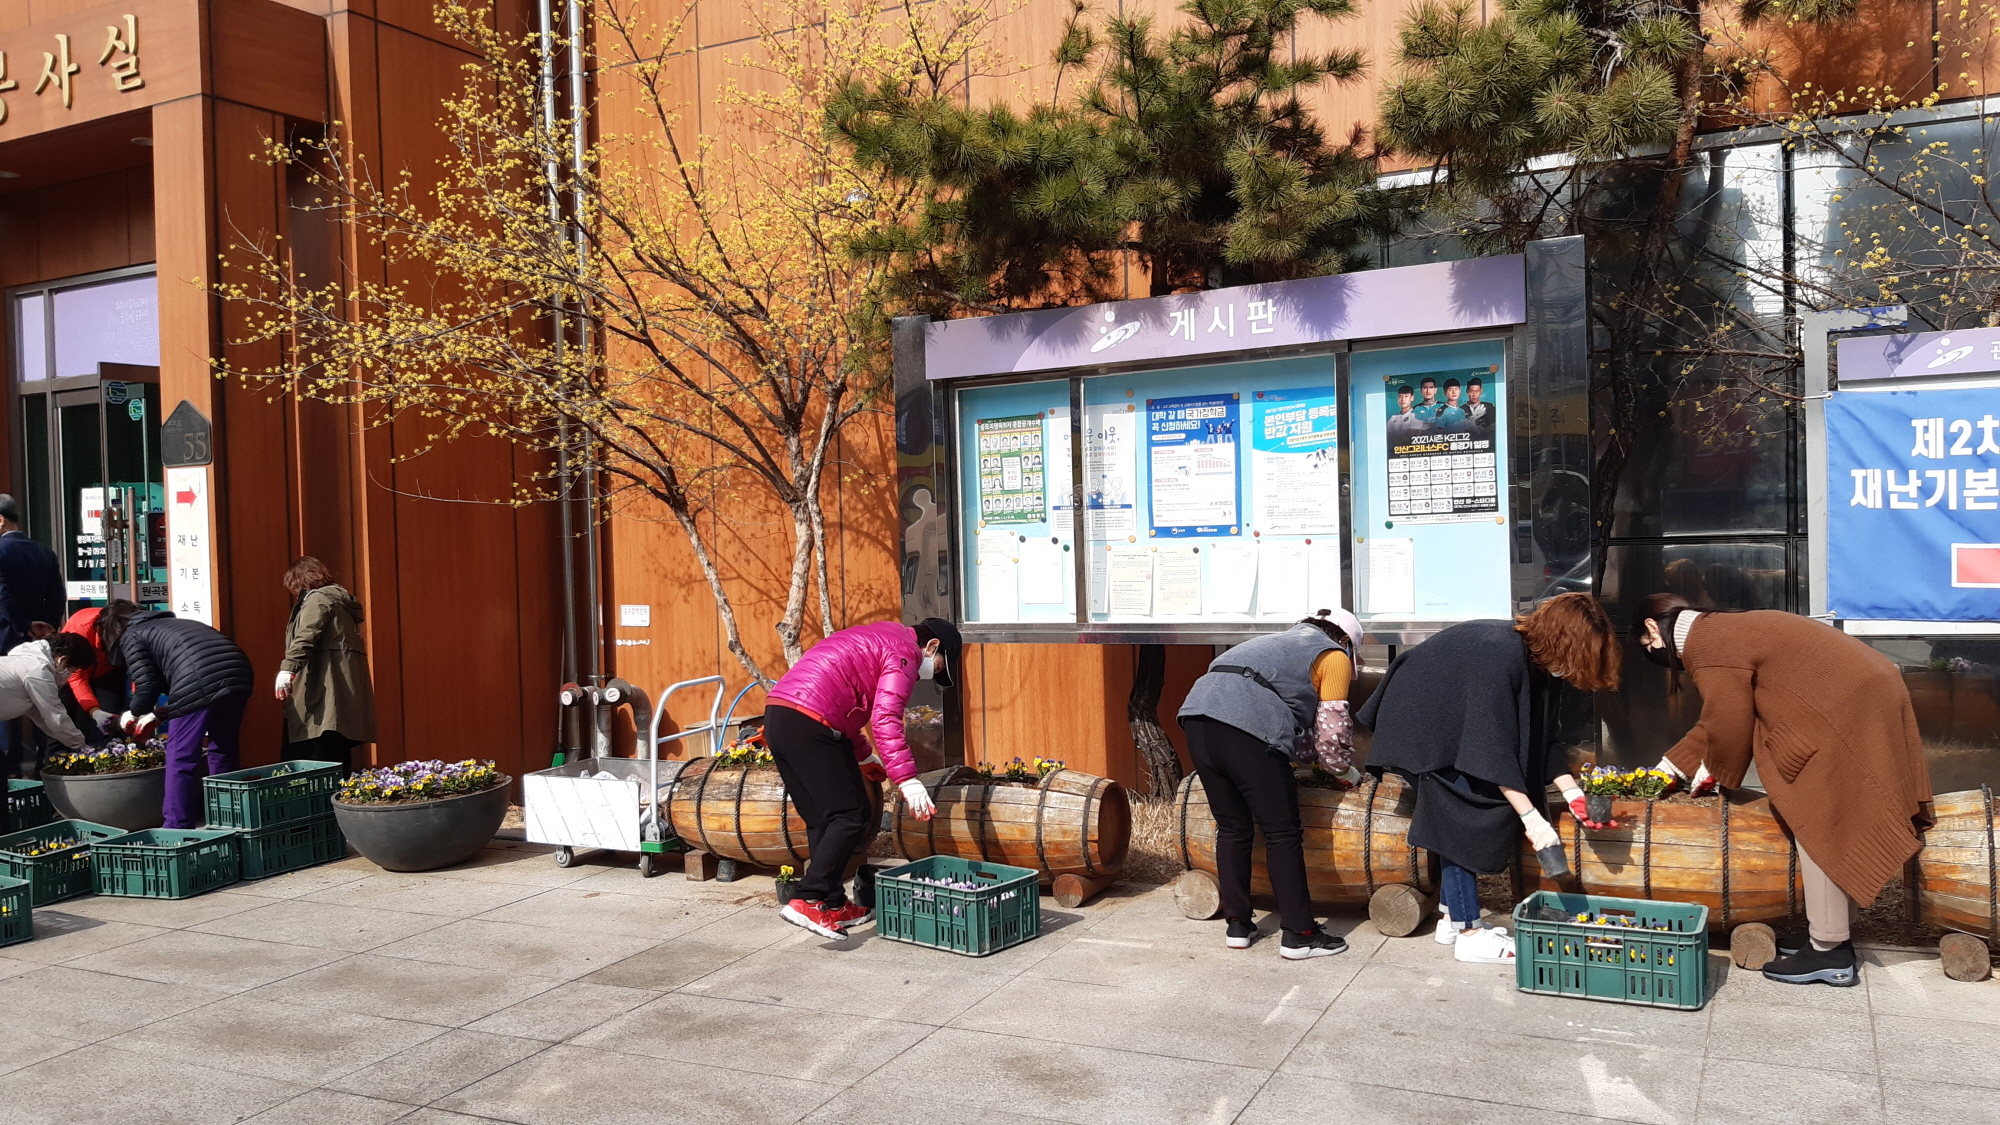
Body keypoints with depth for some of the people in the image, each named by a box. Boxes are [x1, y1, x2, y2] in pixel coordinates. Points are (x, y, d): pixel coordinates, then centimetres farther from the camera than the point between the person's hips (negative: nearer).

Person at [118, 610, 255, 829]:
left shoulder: (131, 637, 17)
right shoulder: (173, 624, 38)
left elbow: (147, 685, 8)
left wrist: (133, 714, 25)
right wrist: (157, 714, 45)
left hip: (199, 686, -7)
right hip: (239, 674, 7)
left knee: (181, 759, 5)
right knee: (222, 752, 20)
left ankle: (179, 829, 7)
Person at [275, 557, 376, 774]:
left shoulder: (318, 599, -2)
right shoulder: (340, 600, 26)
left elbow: (306, 638, -19)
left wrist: (288, 669, -30)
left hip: (326, 696, -9)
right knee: (338, 763, 8)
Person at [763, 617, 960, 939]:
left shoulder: (875, 639, 28)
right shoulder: (904, 652, -2)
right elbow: (885, 720, -16)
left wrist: (863, 756, 39)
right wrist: (908, 781, -20)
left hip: (778, 716, 10)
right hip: (808, 723, -10)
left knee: (822, 820, 15)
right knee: (850, 816, -6)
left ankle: (833, 905, 19)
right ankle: (807, 902, -11)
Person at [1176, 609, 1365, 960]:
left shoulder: (1284, 642, 36)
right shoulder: (1334, 656, 14)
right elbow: (1332, 729, 8)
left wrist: (1318, 758, 39)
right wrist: (1344, 770, 25)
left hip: (1198, 717, 7)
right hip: (1246, 730, -7)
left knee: (1232, 828, 17)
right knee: (1282, 833, 3)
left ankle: (1238, 926, 22)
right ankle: (1298, 935, 8)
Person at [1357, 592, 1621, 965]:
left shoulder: (1538, 660, -7)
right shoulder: (1500, 655, -34)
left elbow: (1542, 735, 0)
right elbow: (1493, 748, -34)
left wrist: (1572, 793, -8)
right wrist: (1531, 817, -34)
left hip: (1456, 728, 9)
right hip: (1423, 729, -9)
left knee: (1464, 823, 7)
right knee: (1462, 823, -11)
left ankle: (1453, 918, 17)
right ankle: (1468, 934, -5)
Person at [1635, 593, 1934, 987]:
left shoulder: (1707, 649, -16)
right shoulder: (1718, 630, 16)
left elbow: (1730, 727, -12)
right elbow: (1719, 720, 23)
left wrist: (1712, 775, 7)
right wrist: (1672, 765, 27)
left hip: (1843, 708, -10)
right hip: (1862, 693, 10)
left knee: (1818, 829, -4)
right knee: (1827, 830, 14)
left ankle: (1829, 953, 1)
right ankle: (1833, 938, 20)